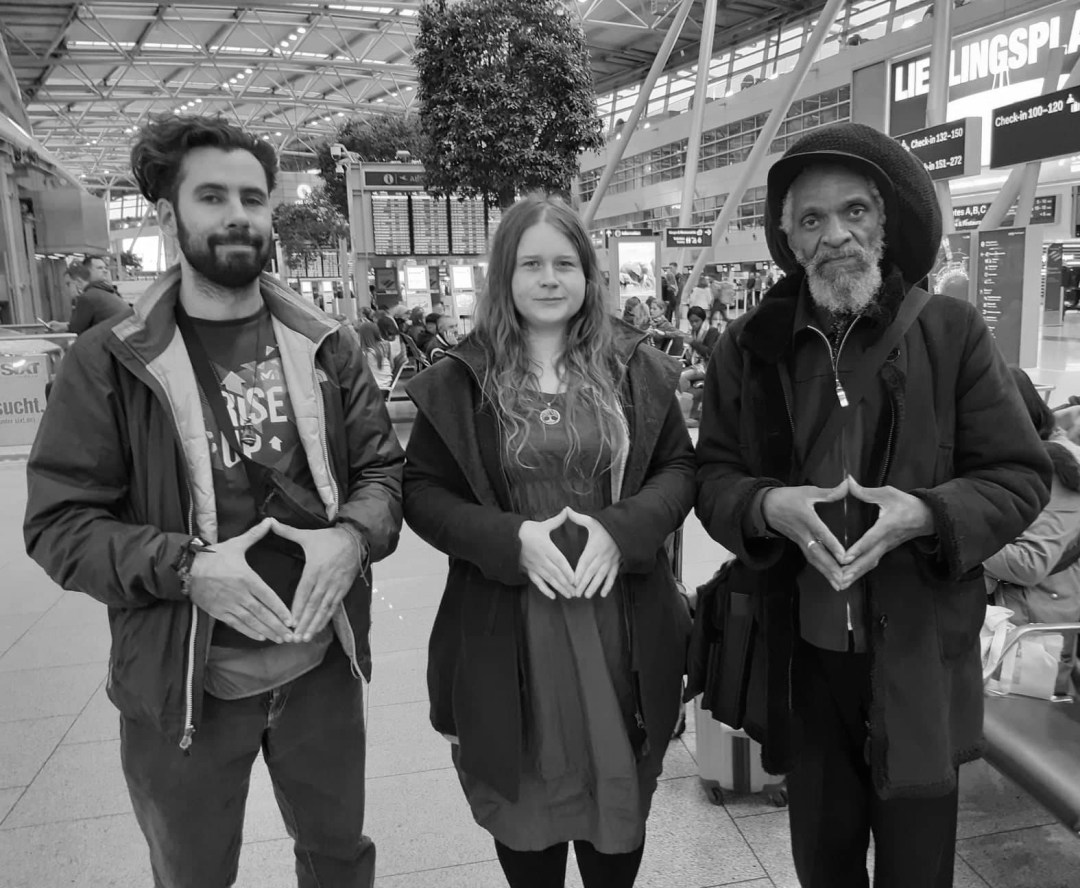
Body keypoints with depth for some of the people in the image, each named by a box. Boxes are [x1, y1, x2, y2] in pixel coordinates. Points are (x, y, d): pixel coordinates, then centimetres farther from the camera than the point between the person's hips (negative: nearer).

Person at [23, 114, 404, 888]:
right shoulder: (109, 361, -9)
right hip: (183, 682, -2)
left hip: (322, 666, 2)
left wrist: (353, 536, -20)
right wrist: (184, 566, -26)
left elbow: (385, 468, 1)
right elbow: (59, 521, -11)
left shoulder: (326, 346, 0)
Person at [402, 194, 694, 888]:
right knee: (525, 793, 18)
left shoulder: (635, 368, 2)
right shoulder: (462, 381, -3)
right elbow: (422, 492, -2)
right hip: (507, 626, -1)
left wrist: (623, 528, -14)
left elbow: (679, 468, 5)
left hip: (619, 620, 2)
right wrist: (510, 538, -17)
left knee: (618, 790, 19)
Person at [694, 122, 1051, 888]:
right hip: (801, 656, 2)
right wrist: (768, 506, -19)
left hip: (920, 657, -1)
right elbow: (711, 476, 3)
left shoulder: (953, 331, -5)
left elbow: (1022, 477, -3)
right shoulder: (750, 345, 0)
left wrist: (924, 514, -22)